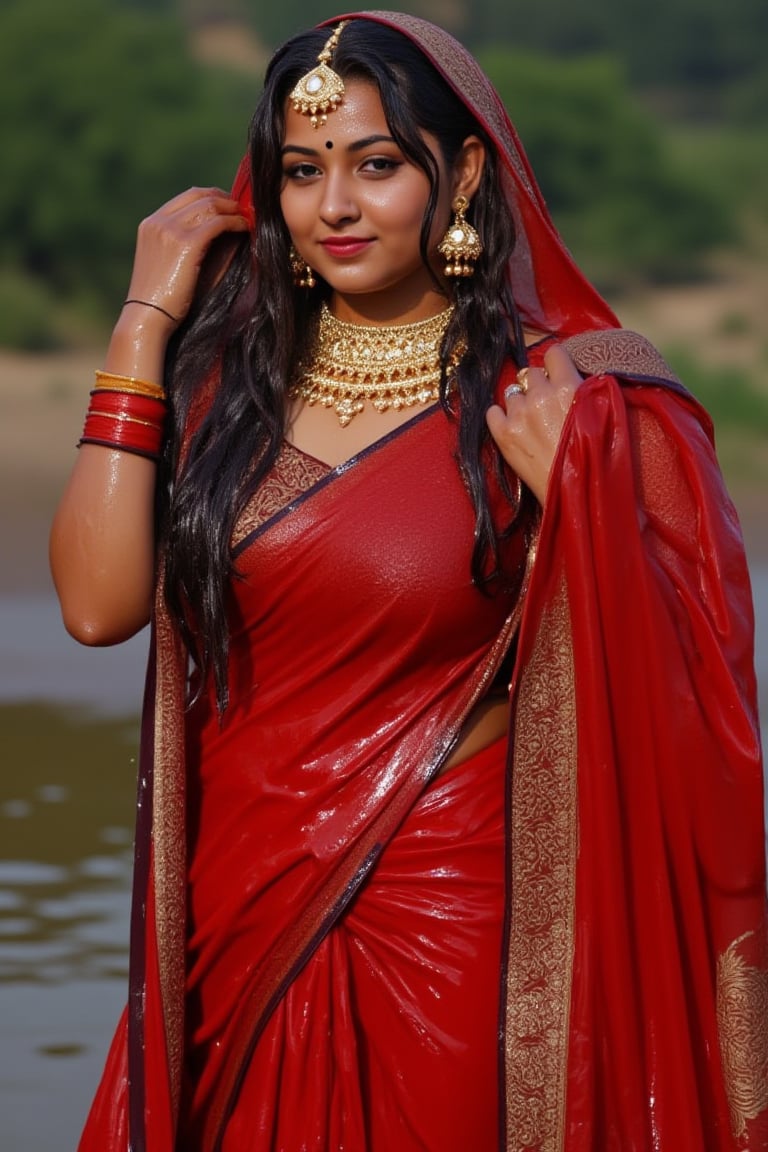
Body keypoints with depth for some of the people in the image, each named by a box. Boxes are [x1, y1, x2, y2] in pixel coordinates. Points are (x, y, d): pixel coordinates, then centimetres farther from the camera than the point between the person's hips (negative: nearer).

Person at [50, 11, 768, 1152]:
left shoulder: (571, 396, -8)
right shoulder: (231, 371, 2)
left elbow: (674, 701, -9)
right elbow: (99, 604, -11)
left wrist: (574, 497, -23)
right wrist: (147, 321, -7)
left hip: (450, 931, -3)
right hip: (240, 929, 3)